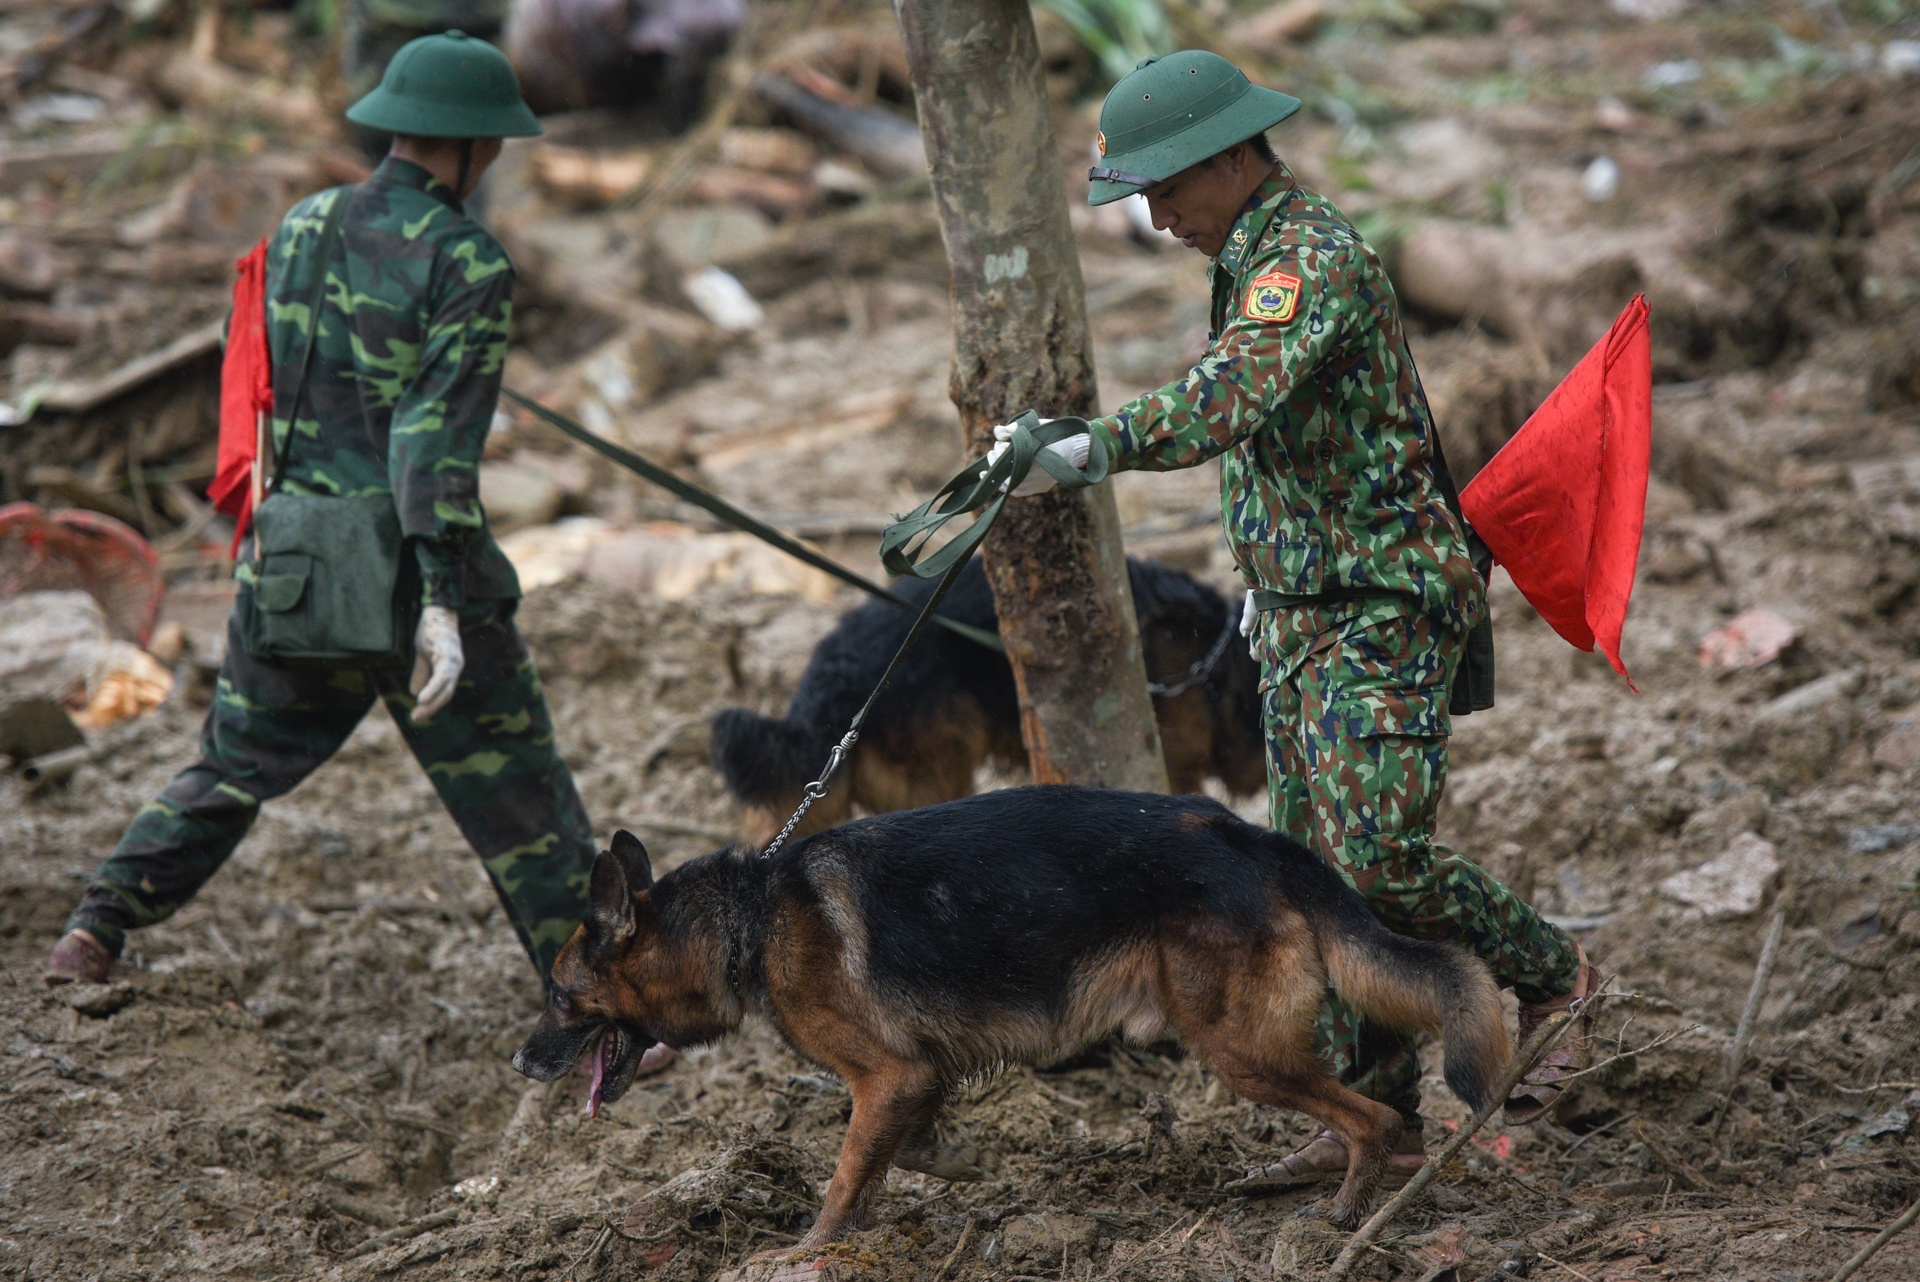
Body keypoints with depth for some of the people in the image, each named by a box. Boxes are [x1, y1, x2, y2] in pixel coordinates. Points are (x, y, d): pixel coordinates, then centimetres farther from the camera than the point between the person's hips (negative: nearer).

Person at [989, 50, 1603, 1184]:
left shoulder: (1314, 257, -18)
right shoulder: (1260, 258, 15)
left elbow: (1229, 401, -34)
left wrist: (1084, 448, -42)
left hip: (1379, 608, -10)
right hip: (1304, 611, 10)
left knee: (1380, 857, -14)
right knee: (1322, 873, 7)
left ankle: (1550, 976, 10)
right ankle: (1379, 1116, 10)